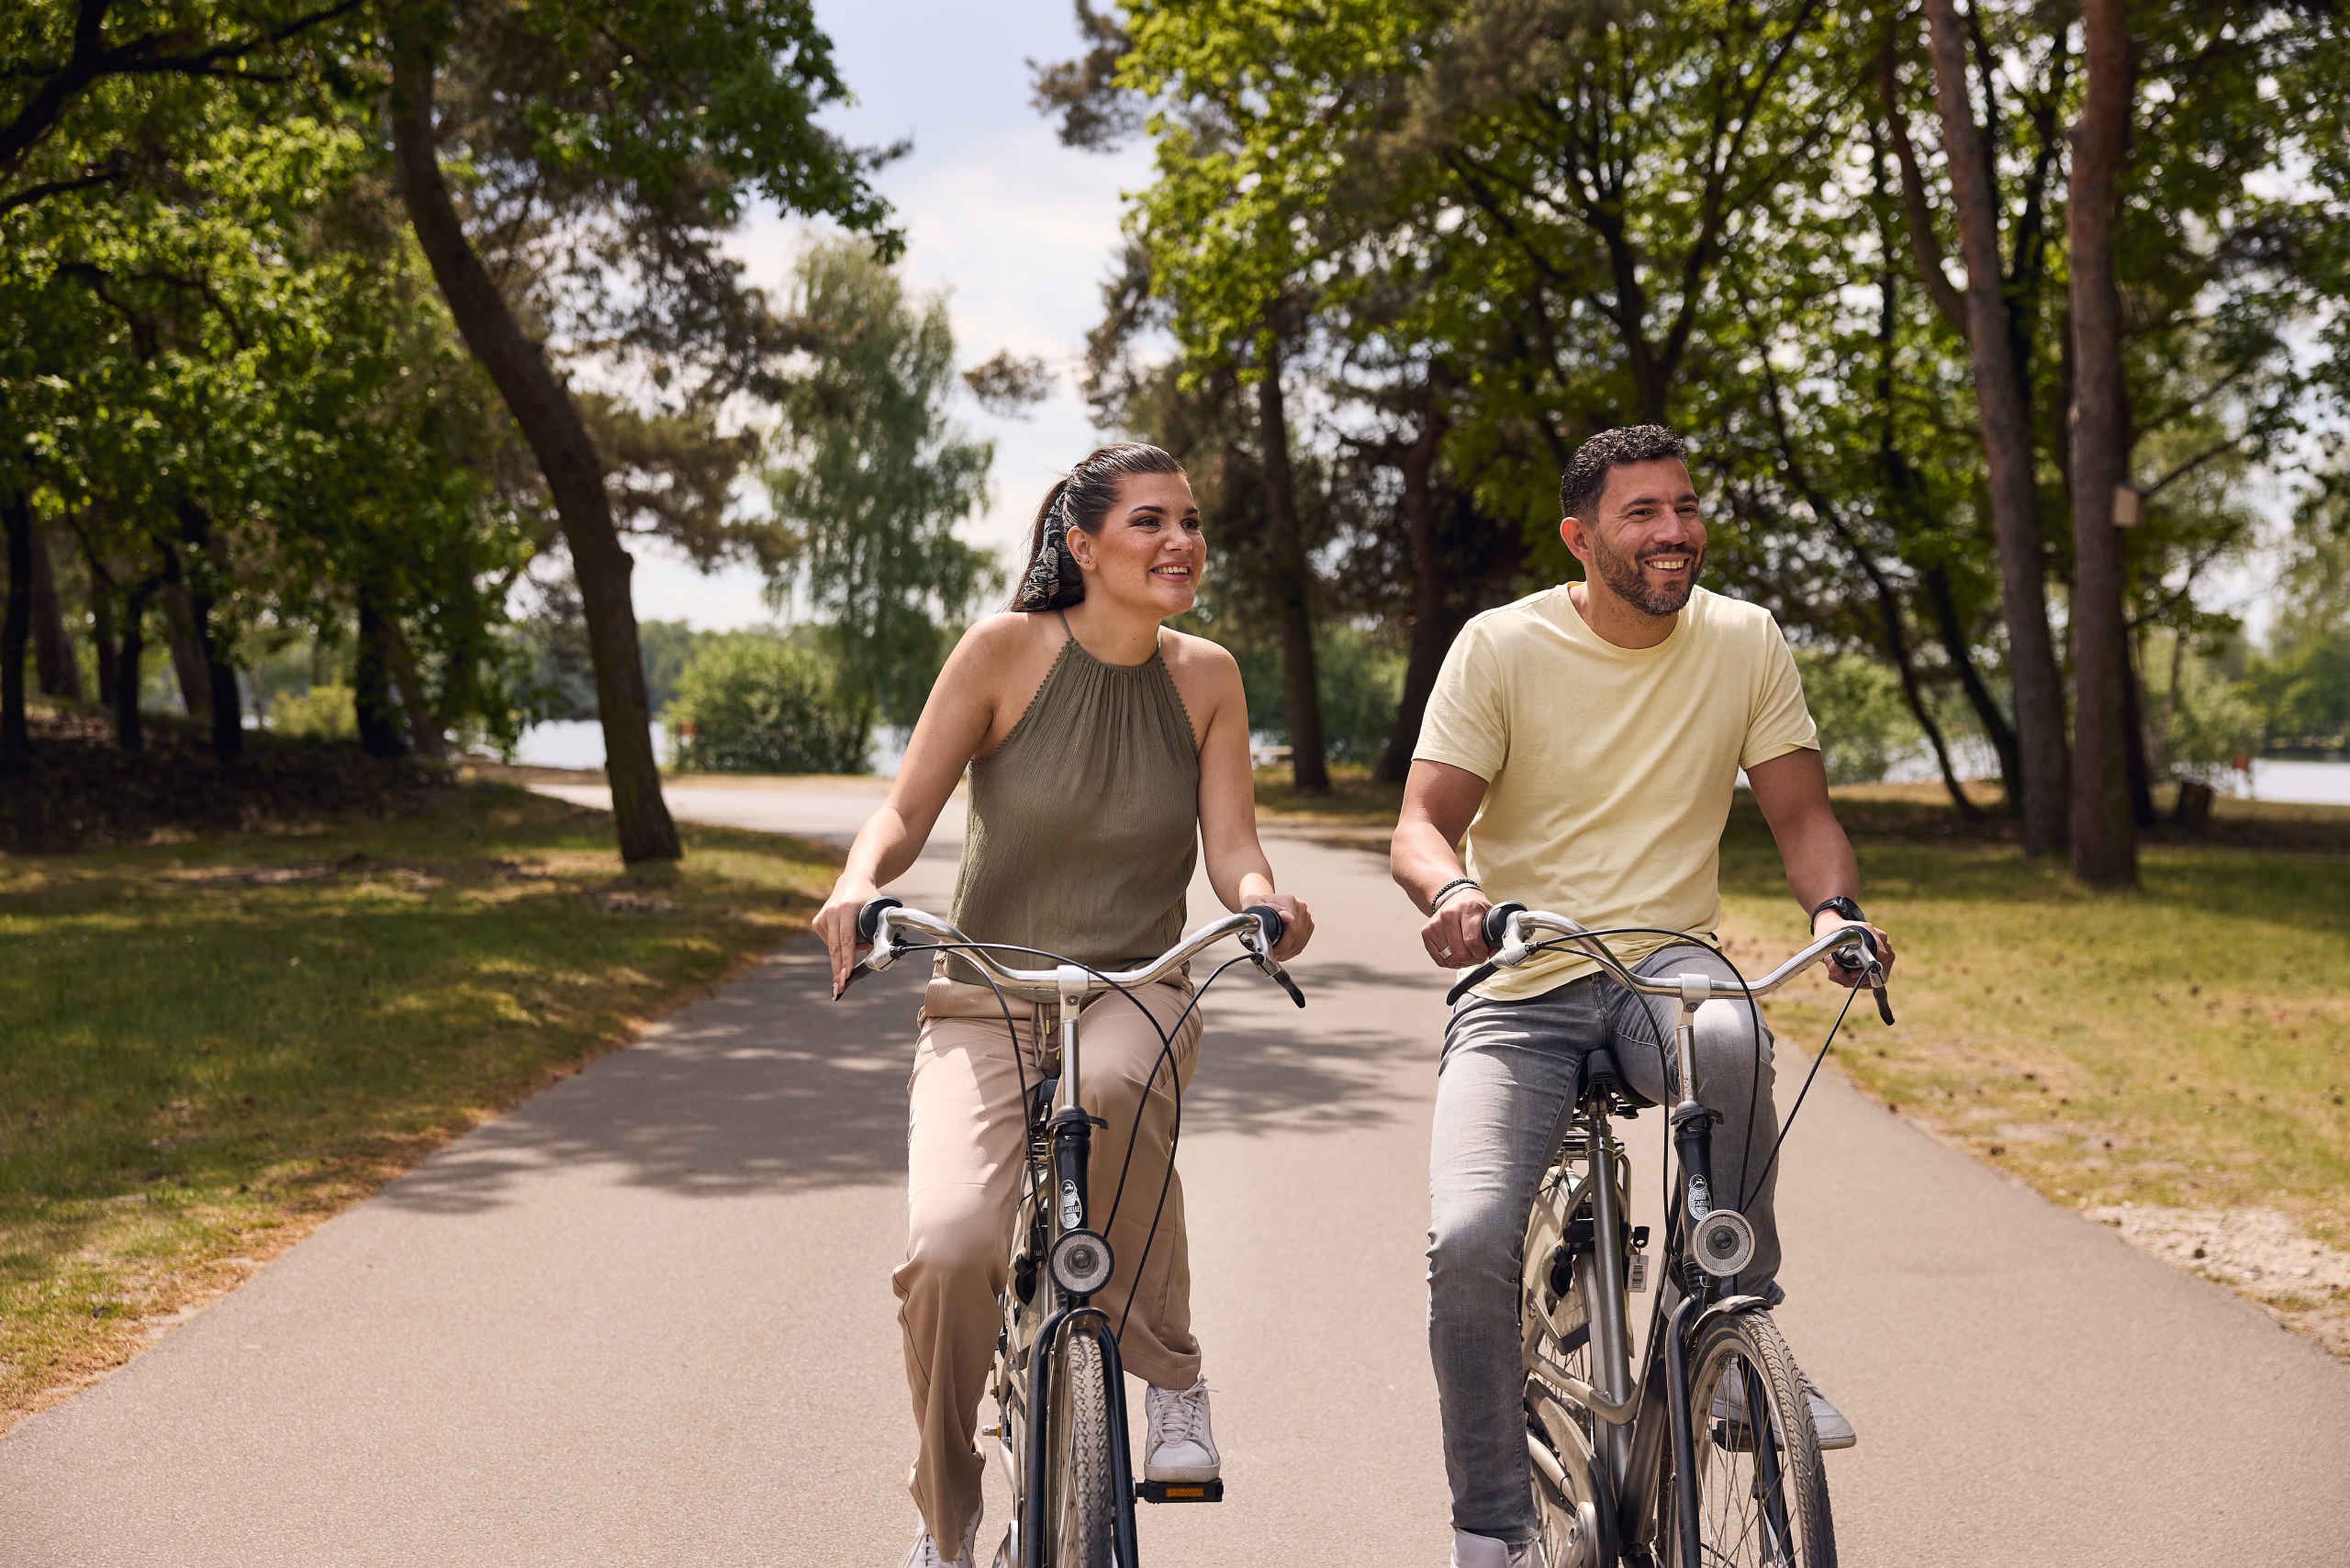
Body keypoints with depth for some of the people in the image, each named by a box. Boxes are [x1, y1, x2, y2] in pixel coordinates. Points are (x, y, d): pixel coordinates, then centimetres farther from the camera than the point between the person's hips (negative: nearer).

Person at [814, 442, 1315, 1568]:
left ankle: (1170, 1372, -16)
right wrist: (860, 880, -27)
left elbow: (1231, 855, 0)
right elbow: (907, 808, -6)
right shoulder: (1007, 650, -5)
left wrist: (1265, 904, -23)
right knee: (950, 1252, -24)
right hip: (985, 1006, -1)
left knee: (1113, 1087, -38)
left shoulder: (1204, 676, 2)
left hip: (1137, 993, 1)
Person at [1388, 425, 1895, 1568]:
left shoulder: (1744, 641, 4)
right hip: (1519, 993, -1)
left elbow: (1800, 814, 7)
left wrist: (1836, 908, -16)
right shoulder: (1502, 646, -4)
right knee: (1469, 1242, -22)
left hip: (1667, 958, 1)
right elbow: (1422, 822, -8)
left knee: (1727, 1038, -38)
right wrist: (1452, 892, -31)